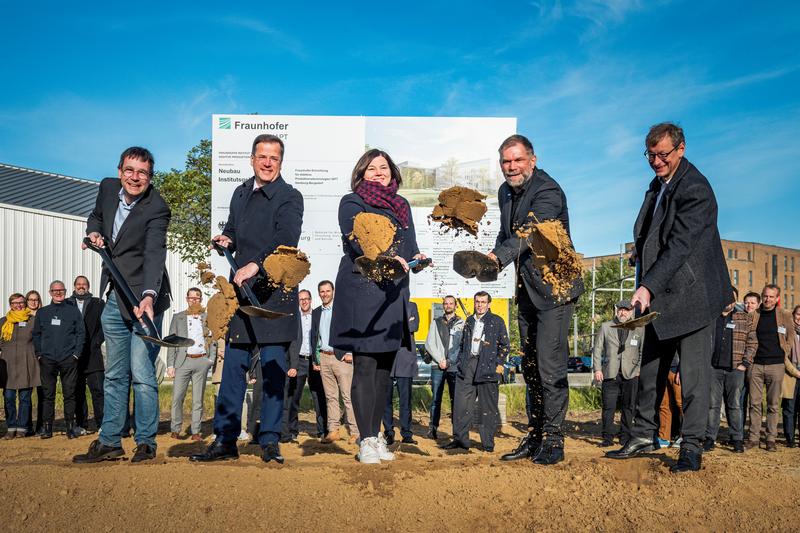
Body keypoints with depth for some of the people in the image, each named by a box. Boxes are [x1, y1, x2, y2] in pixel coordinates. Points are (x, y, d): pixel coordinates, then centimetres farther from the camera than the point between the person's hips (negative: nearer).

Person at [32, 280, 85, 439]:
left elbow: (81, 333, 4)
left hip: (68, 360, -2)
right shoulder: (42, 312, 14)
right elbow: (36, 334, 15)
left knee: (69, 394, -1)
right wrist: (39, 354, 4)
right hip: (47, 360, 2)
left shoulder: (73, 311, 8)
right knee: (48, 394, 3)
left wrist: (76, 353, -5)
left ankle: (70, 427, 4)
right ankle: (47, 427, 8)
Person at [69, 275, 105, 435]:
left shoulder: (98, 304, 9)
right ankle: (81, 425, 11)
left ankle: (102, 424, -7)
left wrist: (96, 343, -4)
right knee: (78, 392, 5)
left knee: (98, 390, -7)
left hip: (92, 354, -1)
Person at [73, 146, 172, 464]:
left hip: (144, 298, -7)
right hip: (114, 298, 7)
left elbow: (154, 255, -30)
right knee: (114, 375, 14)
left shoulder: (156, 209, -17)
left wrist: (149, 295, -44)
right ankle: (109, 442, 23)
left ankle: (146, 443, 7)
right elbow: (96, 216, 24)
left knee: (142, 374, -7)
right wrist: (94, 232, 1)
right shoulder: (108, 188, 3)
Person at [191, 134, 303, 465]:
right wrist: (226, 239, 7)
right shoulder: (241, 193, 17)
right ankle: (225, 440, 14)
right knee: (233, 366, 7)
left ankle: (270, 440, 9)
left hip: (274, 292, -6)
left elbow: (286, 240, -19)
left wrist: (255, 265, -32)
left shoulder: (289, 197, -4)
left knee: (273, 368, -1)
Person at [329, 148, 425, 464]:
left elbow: (409, 245, 21)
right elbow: (356, 240, -14)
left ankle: (376, 435, 19)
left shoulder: (402, 205, 21)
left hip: (394, 294, 6)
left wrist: (416, 258, -1)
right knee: (365, 367, -6)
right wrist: (386, 258, -29)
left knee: (385, 368, 9)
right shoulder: (351, 203, 2)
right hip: (362, 292, -6)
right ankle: (367, 441, 0)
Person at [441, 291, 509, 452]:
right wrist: (461, 361, 11)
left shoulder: (497, 321, 5)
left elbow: (504, 345, 4)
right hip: (468, 366, 4)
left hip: (487, 367, -4)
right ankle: (460, 439, 9)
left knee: (488, 407, 0)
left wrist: (498, 364, -5)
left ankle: (488, 443, 9)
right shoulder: (469, 321, 19)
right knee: (461, 404, 0)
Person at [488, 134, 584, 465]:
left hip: (554, 287, -8)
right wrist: (494, 258, -1)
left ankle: (553, 440, 4)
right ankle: (535, 436, 24)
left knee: (550, 366, -9)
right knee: (530, 367, 13)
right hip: (526, 289, 9)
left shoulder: (548, 191, -18)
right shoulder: (505, 192, 9)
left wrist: (497, 258, -48)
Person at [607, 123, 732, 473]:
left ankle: (691, 448, 7)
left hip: (692, 294, -8)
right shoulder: (658, 185, 12)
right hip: (660, 298, 9)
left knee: (694, 373, -3)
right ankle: (643, 436, 23)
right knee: (650, 369, 12)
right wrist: (642, 250, 4)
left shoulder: (696, 190, -16)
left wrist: (648, 286, -32)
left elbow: (681, 245, -26)